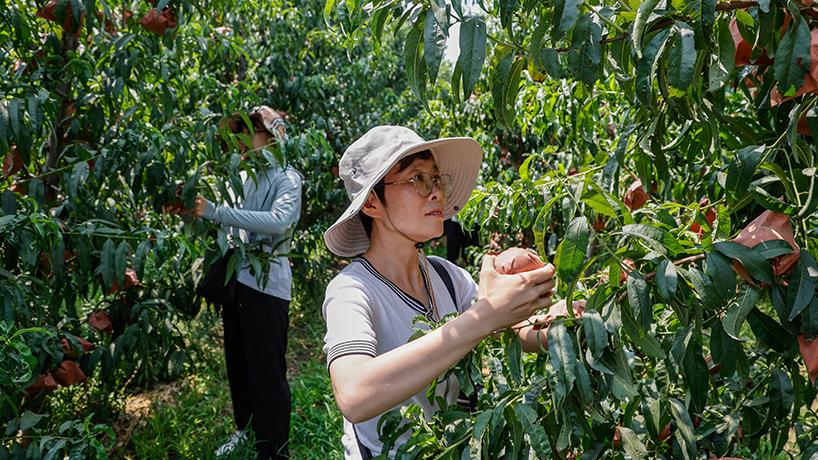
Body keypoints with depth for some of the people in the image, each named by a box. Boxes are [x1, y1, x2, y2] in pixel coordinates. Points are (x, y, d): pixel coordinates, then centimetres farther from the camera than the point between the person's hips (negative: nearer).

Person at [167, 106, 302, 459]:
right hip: (235, 278, 7)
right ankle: (246, 431, 37)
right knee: (238, 364, 18)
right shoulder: (242, 176, 13)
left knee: (267, 373, -2)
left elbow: (278, 220, -26)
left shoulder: (286, 178, -7)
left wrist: (215, 212, -28)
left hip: (267, 284, -7)